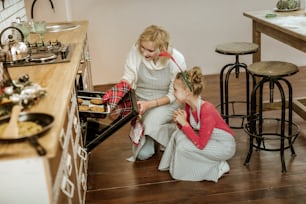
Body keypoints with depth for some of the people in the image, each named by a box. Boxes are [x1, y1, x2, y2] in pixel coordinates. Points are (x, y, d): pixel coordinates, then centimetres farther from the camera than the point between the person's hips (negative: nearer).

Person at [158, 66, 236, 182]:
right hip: (207, 139, 8)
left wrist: (184, 123, -27)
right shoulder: (188, 106, -6)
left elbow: (200, 144, -29)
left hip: (225, 146, -8)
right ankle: (172, 165, 12)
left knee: (183, 146, -23)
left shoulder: (206, 110, -31)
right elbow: (188, 130, 6)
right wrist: (180, 122, -15)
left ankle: (217, 167, -7)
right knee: (178, 134, -8)